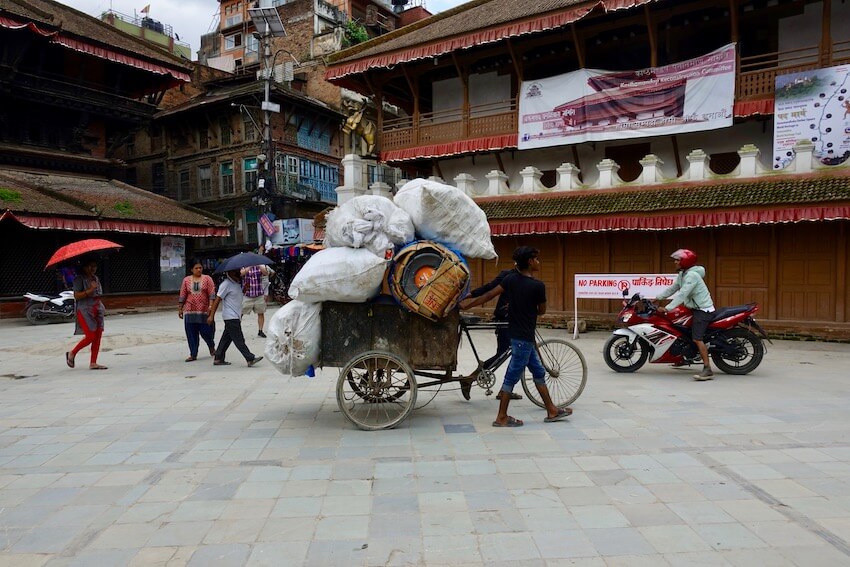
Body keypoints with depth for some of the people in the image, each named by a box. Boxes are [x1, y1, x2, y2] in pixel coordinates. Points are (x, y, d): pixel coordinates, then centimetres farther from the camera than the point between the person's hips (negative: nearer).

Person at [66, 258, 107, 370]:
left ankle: (93, 363, 7)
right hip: (85, 311, -7)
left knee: (97, 337, 3)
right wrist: (90, 290, -26)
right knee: (90, 336, -11)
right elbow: (77, 295, -15)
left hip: (97, 310, 7)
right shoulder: (79, 279, -7)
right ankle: (72, 354, 13)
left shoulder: (95, 278, 15)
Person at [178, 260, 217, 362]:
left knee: (206, 331, -1)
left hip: (204, 311, -2)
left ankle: (212, 347, 27)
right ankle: (193, 354, 10)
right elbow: (182, 296, 11)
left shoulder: (207, 279, 4)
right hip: (190, 311, 2)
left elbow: (212, 293, -3)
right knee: (191, 333, 2)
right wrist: (180, 309, 10)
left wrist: (211, 306, -14)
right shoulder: (186, 280, 9)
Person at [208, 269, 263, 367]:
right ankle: (250, 359, -7)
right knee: (239, 339, -6)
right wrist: (211, 315, -17)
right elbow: (217, 299, -13)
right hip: (230, 317, -9)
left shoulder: (238, 283, 13)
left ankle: (218, 359, 20)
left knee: (227, 338, 13)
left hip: (236, 317, 9)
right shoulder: (226, 284, -12)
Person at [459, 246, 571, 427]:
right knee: (512, 376, 0)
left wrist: (468, 304, 8)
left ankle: (552, 411, 25)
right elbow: (542, 311, -2)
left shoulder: (511, 279, 0)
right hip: (524, 337, -8)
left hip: (516, 333, 8)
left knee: (539, 372, 16)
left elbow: (489, 295, 0)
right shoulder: (538, 286, -17)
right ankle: (501, 418, 9)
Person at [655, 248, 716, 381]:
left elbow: (682, 295, -26)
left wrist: (666, 308, -28)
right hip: (694, 309, 11)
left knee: (697, 338, -21)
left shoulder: (692, 275, -20)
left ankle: (708, 370, -21)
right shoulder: (682, 274, 12)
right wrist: (656, 298, 10)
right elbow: (672, 289, 17)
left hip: (703, 310, -11)